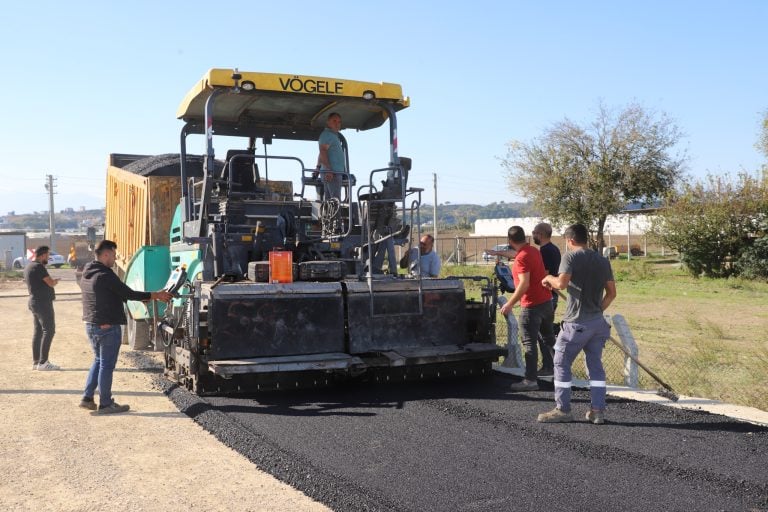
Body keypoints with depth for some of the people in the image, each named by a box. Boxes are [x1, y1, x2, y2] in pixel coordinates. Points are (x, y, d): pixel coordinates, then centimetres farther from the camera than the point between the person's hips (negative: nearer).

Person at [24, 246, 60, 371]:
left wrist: (52, 281, 11)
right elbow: (51, 283, -17)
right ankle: (42, 363, -9)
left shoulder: (28, 266, 14)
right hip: (42, 303, -10)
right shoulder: (38, 267, -17)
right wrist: (55, 281, 4)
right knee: (49, 331, -8)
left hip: (34, 302, 10)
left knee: (37, 331, 12)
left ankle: (36, 361, 15)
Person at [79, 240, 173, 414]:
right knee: (107, 365, 1)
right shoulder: (105, 275, -19)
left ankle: (87, 398, 21)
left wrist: (148, 296, 14)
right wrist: (155, 295, -9)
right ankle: (105, 404, 9)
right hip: (108, 326, -9)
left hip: (90, 325, 9)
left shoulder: (87, 274, 12)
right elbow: (129, 294, -19)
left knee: (99, 360, 21)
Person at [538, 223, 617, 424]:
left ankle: (563, 409, 7)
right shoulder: (603, 261, 11)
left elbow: (562, 283, -22)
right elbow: (611, 293, 12)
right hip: (598, 321, 6)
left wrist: (549, 279, -2)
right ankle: (598, 411, 12)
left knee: (562, 363, 4)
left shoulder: (571, 257, -9)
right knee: (595, 365, 12)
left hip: (577, 322, -6)